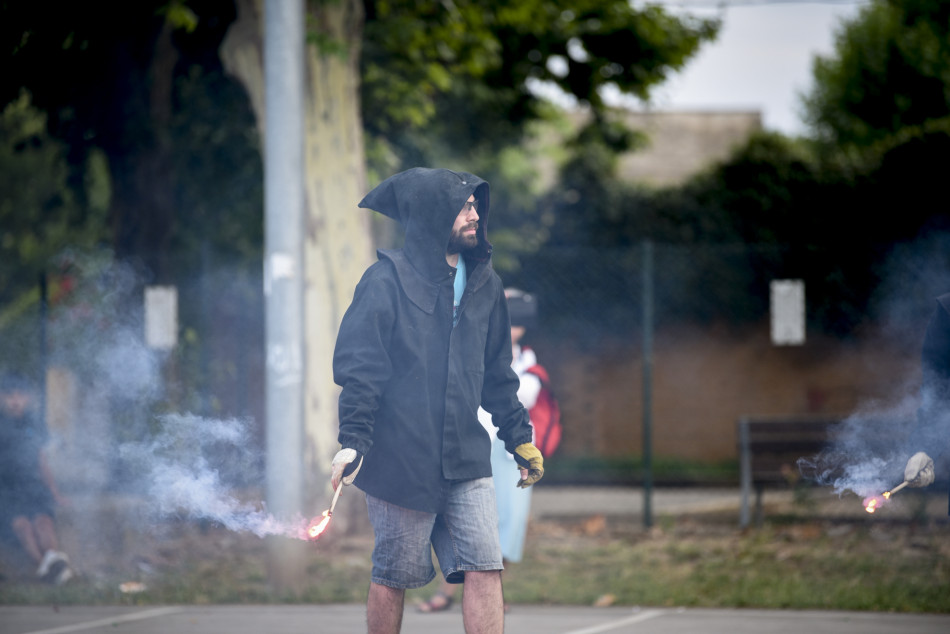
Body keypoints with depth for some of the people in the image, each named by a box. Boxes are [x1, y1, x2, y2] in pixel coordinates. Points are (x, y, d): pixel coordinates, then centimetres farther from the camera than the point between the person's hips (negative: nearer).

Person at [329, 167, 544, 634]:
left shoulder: (484, 284, 12)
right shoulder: (388, 279, -7)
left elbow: (497, 374, 22)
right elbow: (357, 366, -10)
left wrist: (520, 438, 21)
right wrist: (353, 441, -18)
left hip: (466, 459, 5)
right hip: (400, 459, -5)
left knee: (485, 569, -6)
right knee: (393, 577, 3)